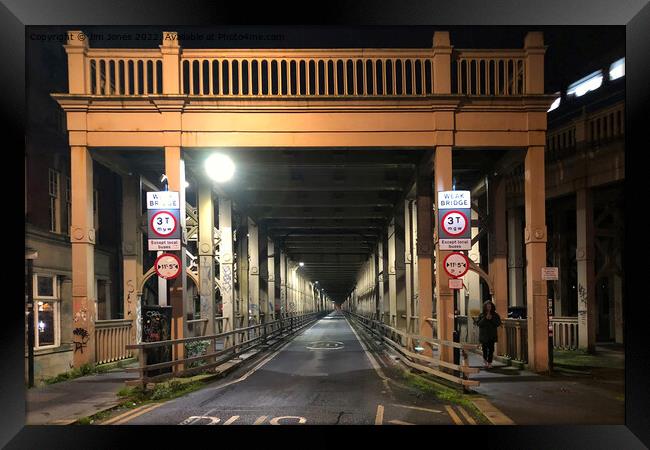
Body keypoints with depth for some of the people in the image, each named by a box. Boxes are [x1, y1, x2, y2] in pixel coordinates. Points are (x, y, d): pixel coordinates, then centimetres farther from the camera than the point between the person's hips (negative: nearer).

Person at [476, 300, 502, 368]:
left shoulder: (495, 315, 6)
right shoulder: (481, 315, 3)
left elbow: (498, 323, 0)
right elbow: (478, 323, -5)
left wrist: (492, 319, -11)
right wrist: (485, 318, -13)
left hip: (492, 335, 1)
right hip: (484, 335, -1)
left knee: (491, 349, -4)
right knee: (485, 348, -1)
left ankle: (489, 363, 5)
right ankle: (485, 359, 27)